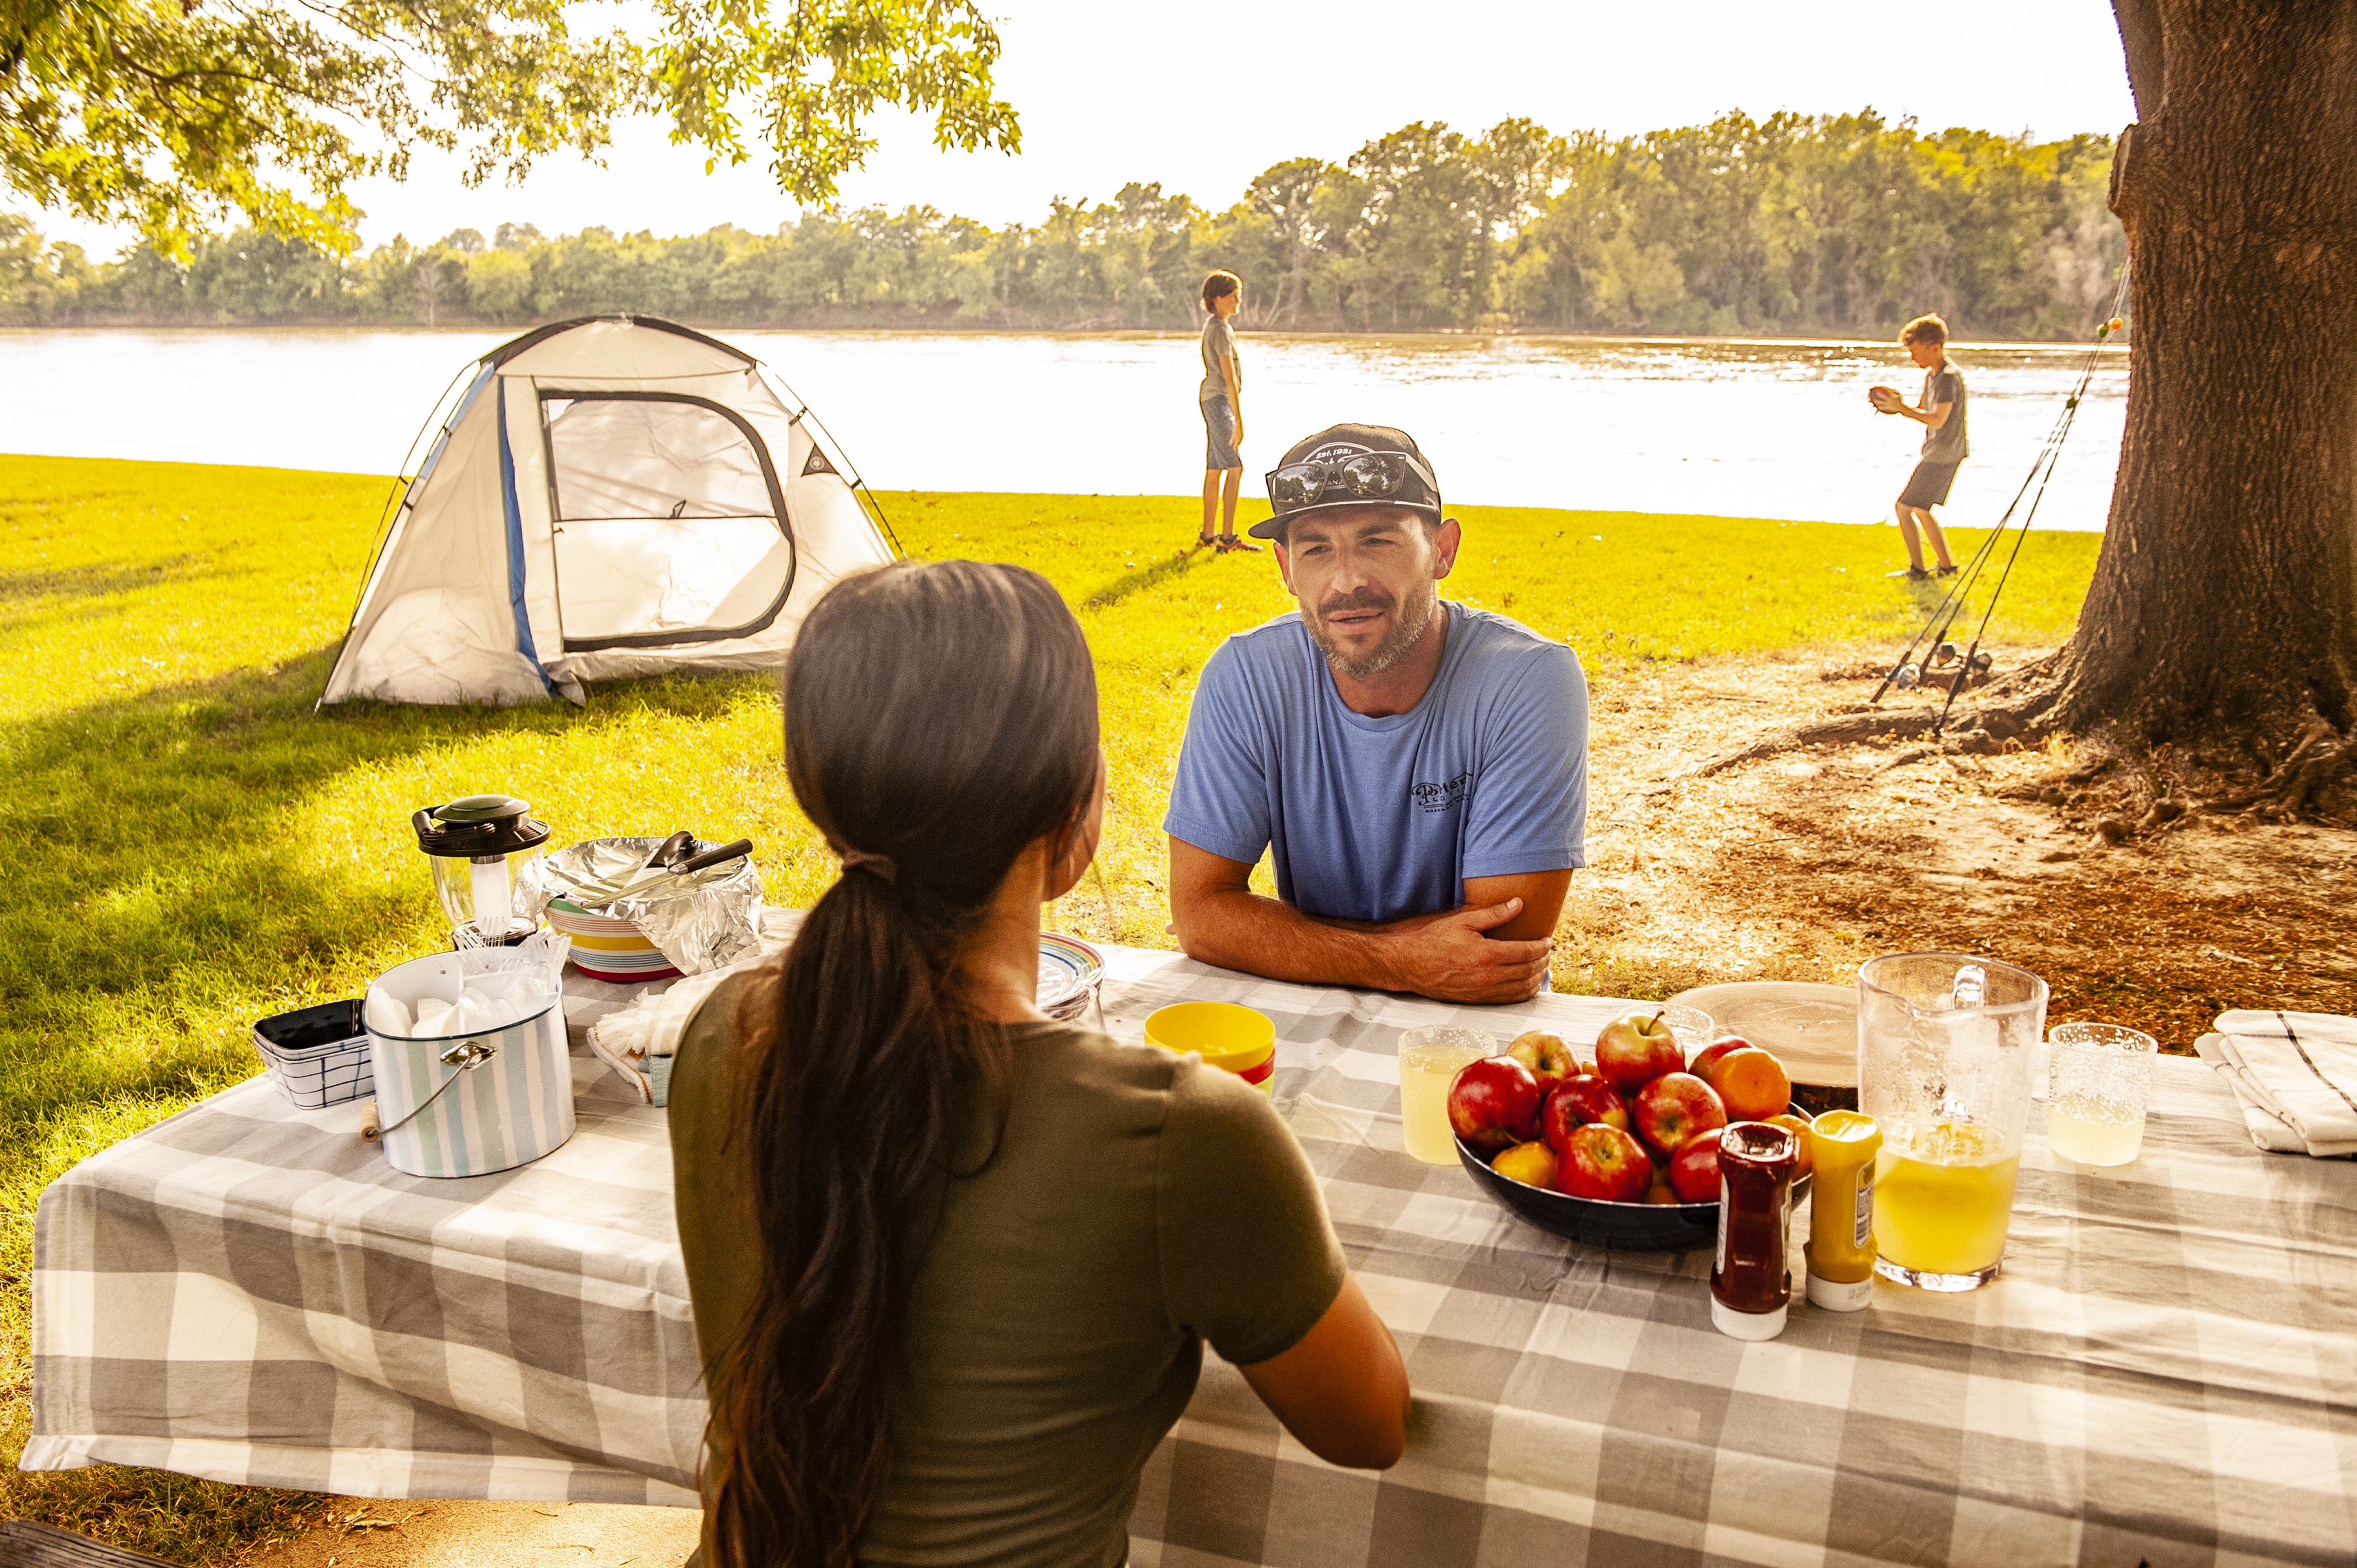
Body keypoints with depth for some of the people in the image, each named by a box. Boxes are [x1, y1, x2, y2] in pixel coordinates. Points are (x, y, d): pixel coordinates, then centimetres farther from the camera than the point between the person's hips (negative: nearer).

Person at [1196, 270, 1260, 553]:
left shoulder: (1212, 325, 17)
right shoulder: (1221, 330, -15)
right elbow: (1229, 378, -19)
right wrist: (1239, 421, -20)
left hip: (1212, 398, 10)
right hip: (1219, 400, -10)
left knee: (1215, 470, 11)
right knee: (1235, 467, -12)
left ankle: (1207, 535, 15)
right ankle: (1228, 537, -13)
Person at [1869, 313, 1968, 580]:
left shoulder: (1949, 377, -20)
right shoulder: (1931, 373, 11)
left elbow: (1938, 420, -26)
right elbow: (1923, 410, 17)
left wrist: (1902, 408, -22)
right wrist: (1894, 406, 0)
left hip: (1942, 456, -10)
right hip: (1934, 452, 10)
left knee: (1904, 507, -6)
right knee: (1921, 510, 20)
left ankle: (1917, 570, 1)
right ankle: (1947, 566, 27)